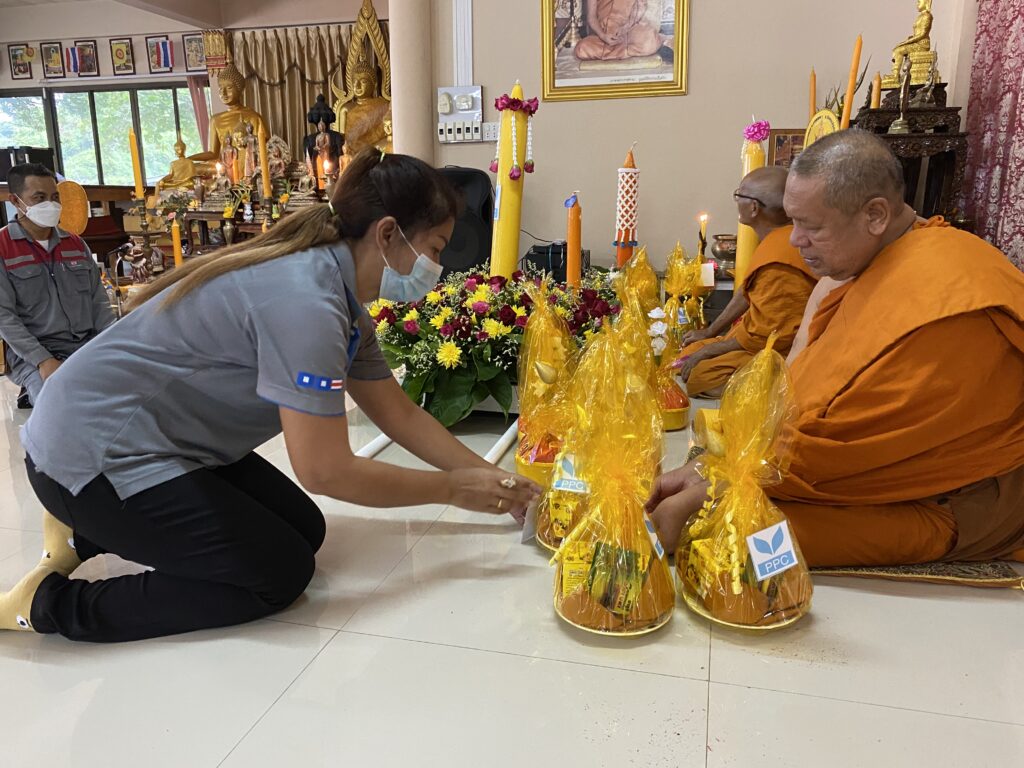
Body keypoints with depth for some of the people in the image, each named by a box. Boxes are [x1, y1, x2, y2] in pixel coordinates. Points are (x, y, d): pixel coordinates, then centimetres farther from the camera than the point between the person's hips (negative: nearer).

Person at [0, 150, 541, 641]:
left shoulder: (345, 303, 3)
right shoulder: (303, 301, -29)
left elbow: (399, 414, 9)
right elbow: (325, 471, -27)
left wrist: (488, 476, 5)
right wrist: (453, 489, -17)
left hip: (170, 440, 10)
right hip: (90, 453, -10)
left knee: (305, 531, 7)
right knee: (281, 574, -9)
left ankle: (93, 533, 16)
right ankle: (51, 602, -1)